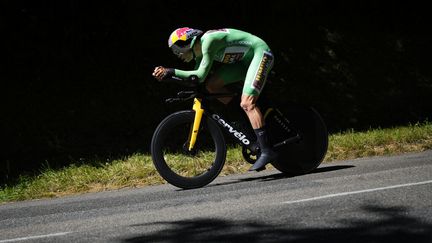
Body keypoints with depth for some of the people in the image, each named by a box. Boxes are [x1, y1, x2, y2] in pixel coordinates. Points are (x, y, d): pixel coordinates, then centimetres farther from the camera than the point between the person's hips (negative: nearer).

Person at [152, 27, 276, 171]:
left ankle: (266, 152, -25)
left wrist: (171, 72, -24)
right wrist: (167, 73, -3)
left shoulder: (208, 41, -21)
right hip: (245, 61, 9)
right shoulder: (200, 52, 8)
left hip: (261, 53, -9)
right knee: (212, 84, -3)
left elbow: (200, 75, -26)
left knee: (247, 103, -22)